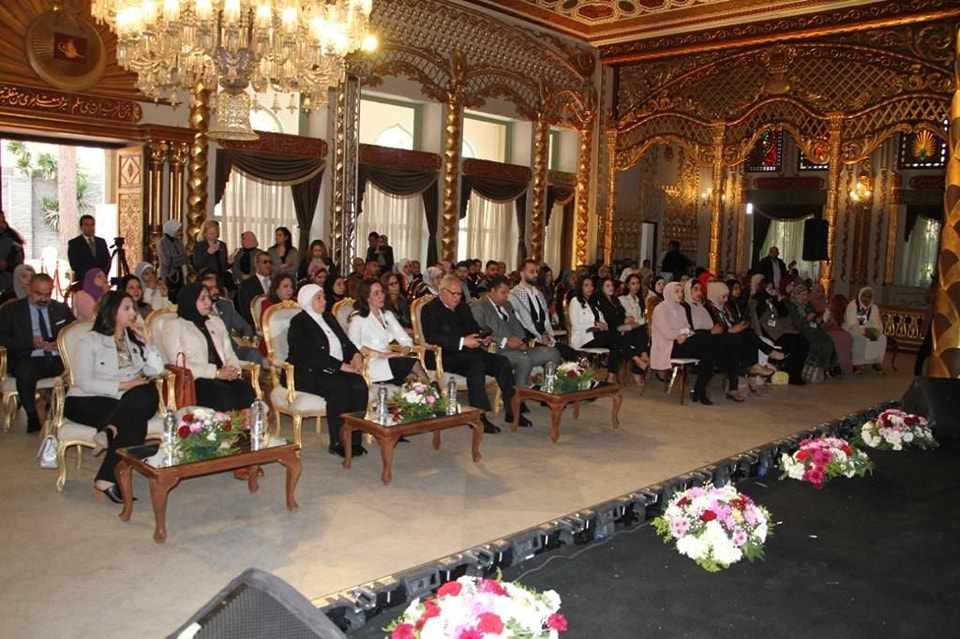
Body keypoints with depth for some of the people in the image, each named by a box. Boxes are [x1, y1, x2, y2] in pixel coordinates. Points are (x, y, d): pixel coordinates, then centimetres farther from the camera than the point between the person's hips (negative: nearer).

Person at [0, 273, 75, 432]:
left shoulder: (61, 309, 19)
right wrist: (30, 343, -13)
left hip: (58, 359, 2)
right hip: (29, 359, -2)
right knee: (25, 374, -37)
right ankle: (33, 417, -15)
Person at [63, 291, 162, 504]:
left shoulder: (134, 338, 15)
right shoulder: (91, 340, -1)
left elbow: (156, 370, 4)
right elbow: (84, 383, -11)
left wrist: (145, 341, -4)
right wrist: (123, 385, -15)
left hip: (127, 401, 5)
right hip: (88, 402, -5)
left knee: (146, 398, -31)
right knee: (134, 419, -32)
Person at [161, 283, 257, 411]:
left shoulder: (216, 322, 25)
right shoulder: (174, 327, 6)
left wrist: (232, 369, -4)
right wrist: (216, 372, -15)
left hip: (222, 377, 5)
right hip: (193, 381, -5)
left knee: (245, 389, -29)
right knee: (225, 393, -35)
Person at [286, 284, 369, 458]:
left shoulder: (328, 318, 22)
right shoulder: (299, 323, -2)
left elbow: (346, 341, 20)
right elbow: (313, 355, -15)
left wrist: (356, 355, -3)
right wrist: (342, 366, -20)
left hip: (336, 371, 6)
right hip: (309, 373, -6)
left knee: (359, 385, -24)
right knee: (339, 387, -34)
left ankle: (354, 439, -21)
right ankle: (337, 443, -24)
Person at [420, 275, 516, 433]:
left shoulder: (463, 307, 23)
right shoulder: (430, 309, -1)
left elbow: (475, 328, 27)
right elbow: (431, 337, -16)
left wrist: (483, 338, 1)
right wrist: (462, 342, -23)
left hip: (470, 352, 7)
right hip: (445, 356, -7)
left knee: (503, 362, -15)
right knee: (477, 363, -35)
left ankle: (511, 411, -11)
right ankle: (478, 417, -35)